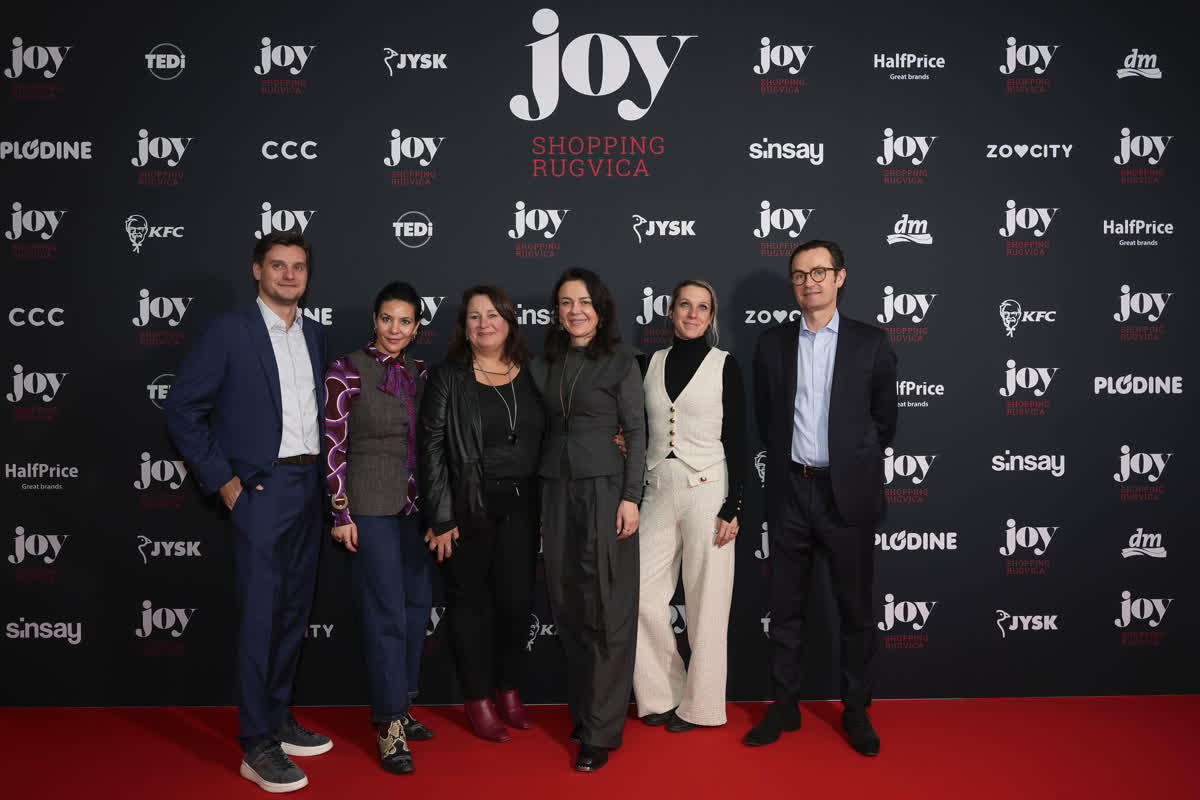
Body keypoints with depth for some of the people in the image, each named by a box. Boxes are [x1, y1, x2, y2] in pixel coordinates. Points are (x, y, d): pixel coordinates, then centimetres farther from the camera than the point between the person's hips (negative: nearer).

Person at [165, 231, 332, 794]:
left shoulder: (314, 335, 12)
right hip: (262, 488, -6)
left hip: (309, 484, 6)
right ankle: (257, 745, 6)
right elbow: (182, 409, -7)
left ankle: (279, 720, 27)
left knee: (294, 608, 13)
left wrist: (325, 472, 8)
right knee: (261, 611, -4)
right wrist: (221, 478, -11)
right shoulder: (228, 331, -6)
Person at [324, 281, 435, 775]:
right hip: (372, 506, -6)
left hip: (417, 504, 6)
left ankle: (398, 706, 26)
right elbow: (334, 447, -8)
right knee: (386, 613, -5)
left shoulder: (419, 372, 9)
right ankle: (389, 728, 5)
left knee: (417, 606, 11)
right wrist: (341, 514, -11)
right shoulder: (346, 372, -7)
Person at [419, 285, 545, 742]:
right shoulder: (449, 379, -2)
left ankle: (509, 689, 27)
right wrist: (441, 518, -11)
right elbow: (432, 448, -6)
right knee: (470, 601, 7)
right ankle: (478, 699, 22)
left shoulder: (530, 376, 6)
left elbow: (545, 441, 10)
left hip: (521, 507, 3)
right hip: (469, 510, -2)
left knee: (517, 599, 7)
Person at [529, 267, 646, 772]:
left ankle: (600, 731, 6)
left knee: (606, 610, -2)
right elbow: (540, 432, 12)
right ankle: (583, 712, 22)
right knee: (567, 606, 8)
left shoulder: (620, 361, -1)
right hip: (556, 488, 4)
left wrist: (631, 497, -10)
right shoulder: (542, 365, 10)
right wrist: (538, 503, 9)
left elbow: (636, 432, -3)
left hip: (604, 487, -4)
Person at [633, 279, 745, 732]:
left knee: (706, 602, 2)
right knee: (640, 595, 2)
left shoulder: (724, 364, -1)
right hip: (658, 491, 4)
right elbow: (642, 434, 13)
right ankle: (662, 694, 21)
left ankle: (700, 704, 18)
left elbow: (737, 440, -5)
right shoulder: (652, 363, 10)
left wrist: (733, 507, -11)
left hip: (708, 491, -4)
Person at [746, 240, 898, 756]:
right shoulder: (772, 344, 7)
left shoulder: (871, 343, 1)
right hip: (789, 490, 2)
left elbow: (884, 420, 7)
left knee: (854, 607, 8)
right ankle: (784, 707, 23)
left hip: (848, 493, -2)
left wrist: (853, 467, 10)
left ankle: (856, 711, 23)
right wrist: (787, 466, 12)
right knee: (786, 607, 10)